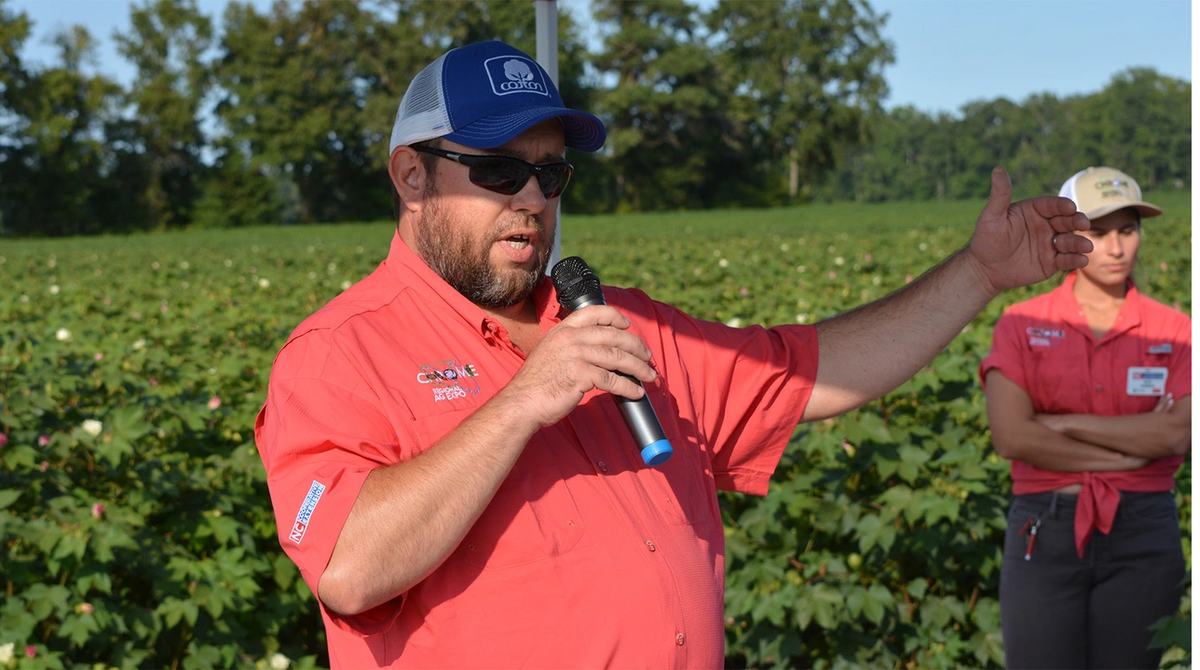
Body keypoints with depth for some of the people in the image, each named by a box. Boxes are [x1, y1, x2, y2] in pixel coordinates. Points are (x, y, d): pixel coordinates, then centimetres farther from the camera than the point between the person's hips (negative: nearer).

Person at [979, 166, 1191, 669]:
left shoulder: (1173, 332, 5)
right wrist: (1129, 451, -10)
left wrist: (1067, 424, -10)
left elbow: (1179, 435, -11)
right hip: (1046, 532, -1)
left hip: (1143, 535, 1)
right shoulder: (1021, 326, 1)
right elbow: (1011, 436, -11)